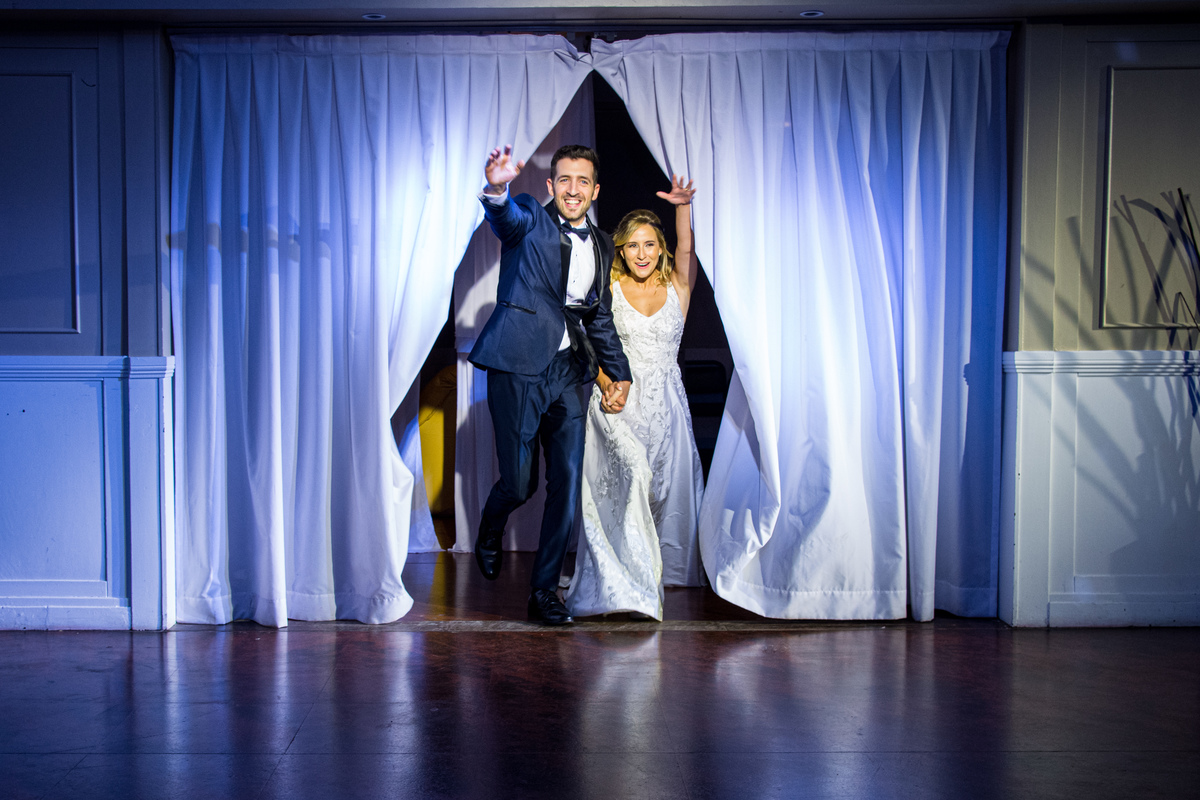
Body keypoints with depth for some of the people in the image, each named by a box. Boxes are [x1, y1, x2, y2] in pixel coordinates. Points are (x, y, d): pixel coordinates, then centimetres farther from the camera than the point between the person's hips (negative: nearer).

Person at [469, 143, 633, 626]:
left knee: (568, 483, 0)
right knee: (518, 483, -5)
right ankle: (489, 531, 32)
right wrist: (496, 189, -48)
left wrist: (620, 374, 19)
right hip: (519, 367, -5)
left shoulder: (601, 245, 16)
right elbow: (506, 217, -25)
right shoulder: (529, 220, 0)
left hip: (569, 373, 5)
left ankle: (544, 590, 13)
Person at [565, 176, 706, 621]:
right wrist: (605, 379, -17)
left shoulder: (677, 287, 7)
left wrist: (684, 206, -28)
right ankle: (627, 584, -21)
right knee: (632, 474, -23)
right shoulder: (607, 289, 4)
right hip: (618, 401, -3)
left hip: (666, 403, 3)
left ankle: (666, 572, 24)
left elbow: (687, 249, -11)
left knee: (669, 487, 2)